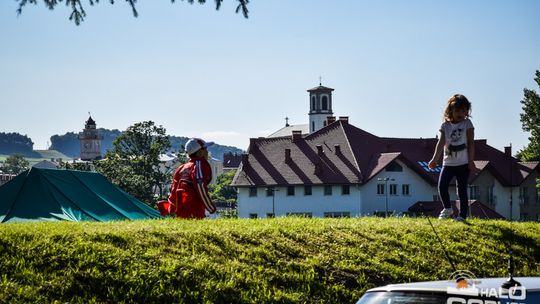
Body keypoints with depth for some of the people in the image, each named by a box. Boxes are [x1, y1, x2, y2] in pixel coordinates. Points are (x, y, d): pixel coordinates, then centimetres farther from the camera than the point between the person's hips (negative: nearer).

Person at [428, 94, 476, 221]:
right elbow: (441, 143, -2)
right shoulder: (445, 125, 4)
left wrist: (471, 161, -9)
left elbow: (471, 143, -3)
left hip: (463, 163, -3)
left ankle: (462, 215, 6)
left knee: (462, 189, 0)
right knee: (442, 186, -7)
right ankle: (447, 208, 15)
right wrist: (435, 159, -12)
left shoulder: (467, 124, -1)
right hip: (448, 162, 3)